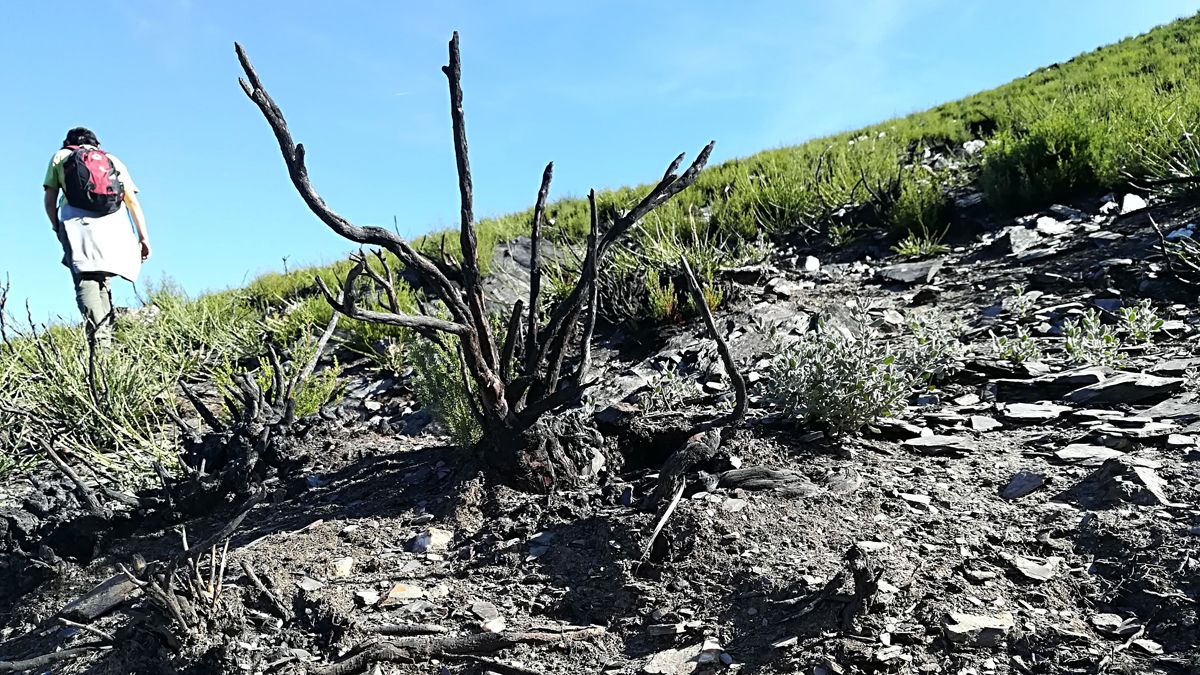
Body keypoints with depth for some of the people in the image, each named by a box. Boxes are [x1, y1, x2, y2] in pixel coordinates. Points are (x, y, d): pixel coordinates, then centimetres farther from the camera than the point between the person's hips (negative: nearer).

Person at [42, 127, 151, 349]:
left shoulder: (60, 156, 25)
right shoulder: (113, 160, 28)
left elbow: (50, 200, 14)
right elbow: (133, 201, 16)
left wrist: (57, 227, 24)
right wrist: (143, 237, 12)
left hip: (77, 220, -2)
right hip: (113, 223, 2)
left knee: (86, 280, -13)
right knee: (103, 281, 11)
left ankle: (97, 333, -34)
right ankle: (106, 332, -5)